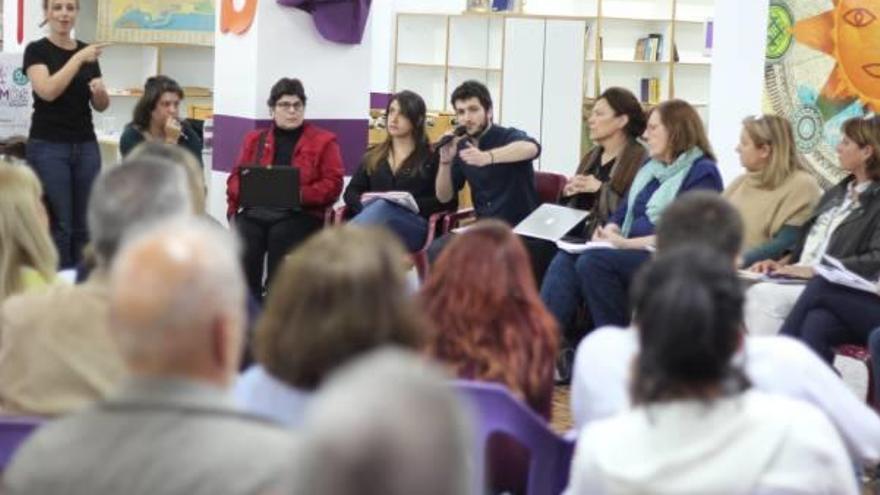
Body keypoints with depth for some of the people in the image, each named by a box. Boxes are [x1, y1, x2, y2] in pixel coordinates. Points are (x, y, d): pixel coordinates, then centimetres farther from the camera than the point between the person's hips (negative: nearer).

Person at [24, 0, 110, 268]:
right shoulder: (37, 50, -6)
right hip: (48, 148, -5)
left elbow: (101, 106, 10)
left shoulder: (87, 51, 10)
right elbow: (48, 91, -22)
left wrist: (99, 90, -12)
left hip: (86, 147, 6)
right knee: (57, 225, -4)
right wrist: (78, 59, -24)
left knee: (85, 225, 7)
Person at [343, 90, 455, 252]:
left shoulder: (431, 157, 13)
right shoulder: (373, 156, 26)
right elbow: (351, 192, 18)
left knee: (384, 208, -38)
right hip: (375, 222, 4)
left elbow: (448, 201, 2)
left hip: (415, 227, -4)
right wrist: (364, 205, -7)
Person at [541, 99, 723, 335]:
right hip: (629, 253, 8)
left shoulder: (702, 172, -4)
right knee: (565, 260, -18)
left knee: (593, 261, -30)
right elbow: (623, 213, 22)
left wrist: (628, 243, -19)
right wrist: (609, 231, -2)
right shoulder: (649, 169, 23)